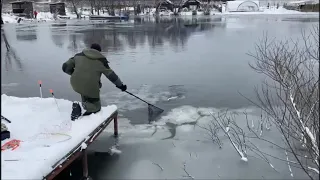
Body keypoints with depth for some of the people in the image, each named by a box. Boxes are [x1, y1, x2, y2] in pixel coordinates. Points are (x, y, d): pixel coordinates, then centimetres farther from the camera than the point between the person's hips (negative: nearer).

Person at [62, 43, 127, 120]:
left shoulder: (79, 56, 10)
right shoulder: (101, 60, 5)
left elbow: (66, 67, 11)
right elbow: (111, 75, 10)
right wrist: (120, 85, 22)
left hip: (76, 84, 4)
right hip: (91, 88, -4)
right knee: (96, 107, 14)